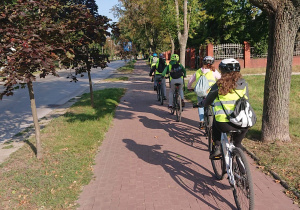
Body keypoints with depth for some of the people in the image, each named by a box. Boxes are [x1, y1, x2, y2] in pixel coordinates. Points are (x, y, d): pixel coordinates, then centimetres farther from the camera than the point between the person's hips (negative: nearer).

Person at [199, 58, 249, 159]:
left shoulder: (219, 85, 2)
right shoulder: (243, 83, 9)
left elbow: (207, 101, 14)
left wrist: (201, 104, 37)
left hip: (224, 125, -2)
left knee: (215, 121, 32)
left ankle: (216, 147, 23)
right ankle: (237, 146, 35)